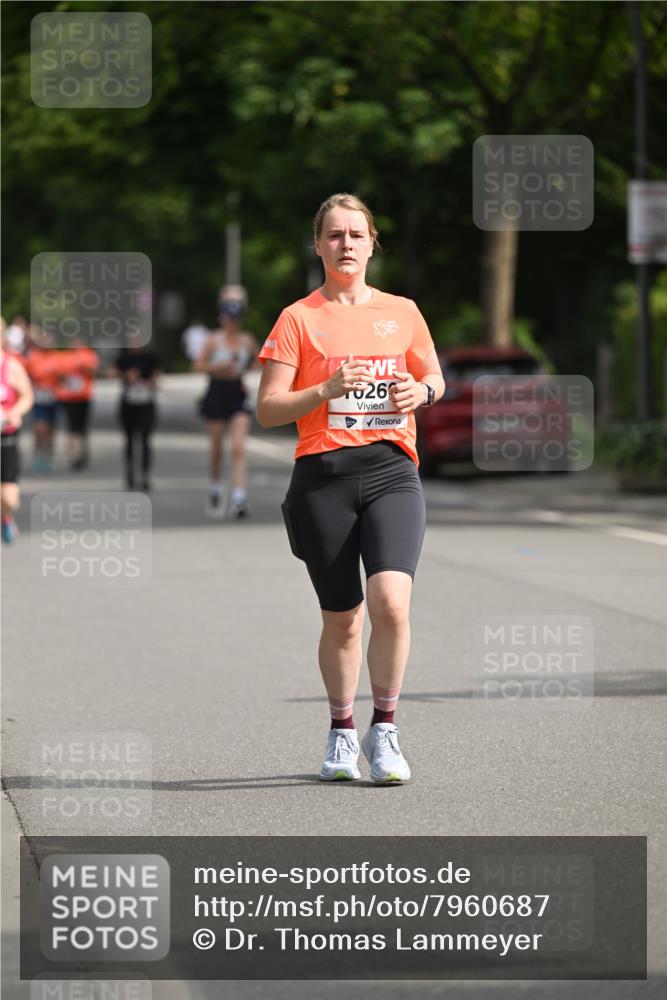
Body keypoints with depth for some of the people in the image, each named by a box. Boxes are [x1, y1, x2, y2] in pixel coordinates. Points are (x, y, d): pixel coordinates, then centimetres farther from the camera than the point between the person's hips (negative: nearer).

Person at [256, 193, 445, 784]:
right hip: (324, 475, -1)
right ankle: (342, 731, 27)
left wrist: (422, 390, 1)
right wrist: (327, 390, -16)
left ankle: (384, 730, -3)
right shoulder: (298, 319, 4)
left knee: (391, 600, -19)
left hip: (392, 472, 1)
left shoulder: (402, 312, 11)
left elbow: (434, 378, 25)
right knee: (342, 619, 5)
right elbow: (267, 409, -1)